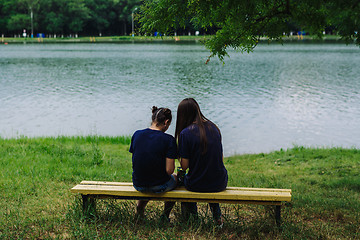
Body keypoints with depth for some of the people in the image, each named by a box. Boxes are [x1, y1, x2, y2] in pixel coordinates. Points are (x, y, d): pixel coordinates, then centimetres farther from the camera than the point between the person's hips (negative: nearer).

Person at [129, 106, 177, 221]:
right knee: (175, 178, 32)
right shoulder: (168, 140, -17)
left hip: (138, 185, 4)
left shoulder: (136, 134, -3)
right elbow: (169, 170, -18)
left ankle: (139, 209, 37)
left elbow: (135, 162, 6)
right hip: (159, 186, -4)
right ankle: (165, 216, 37)